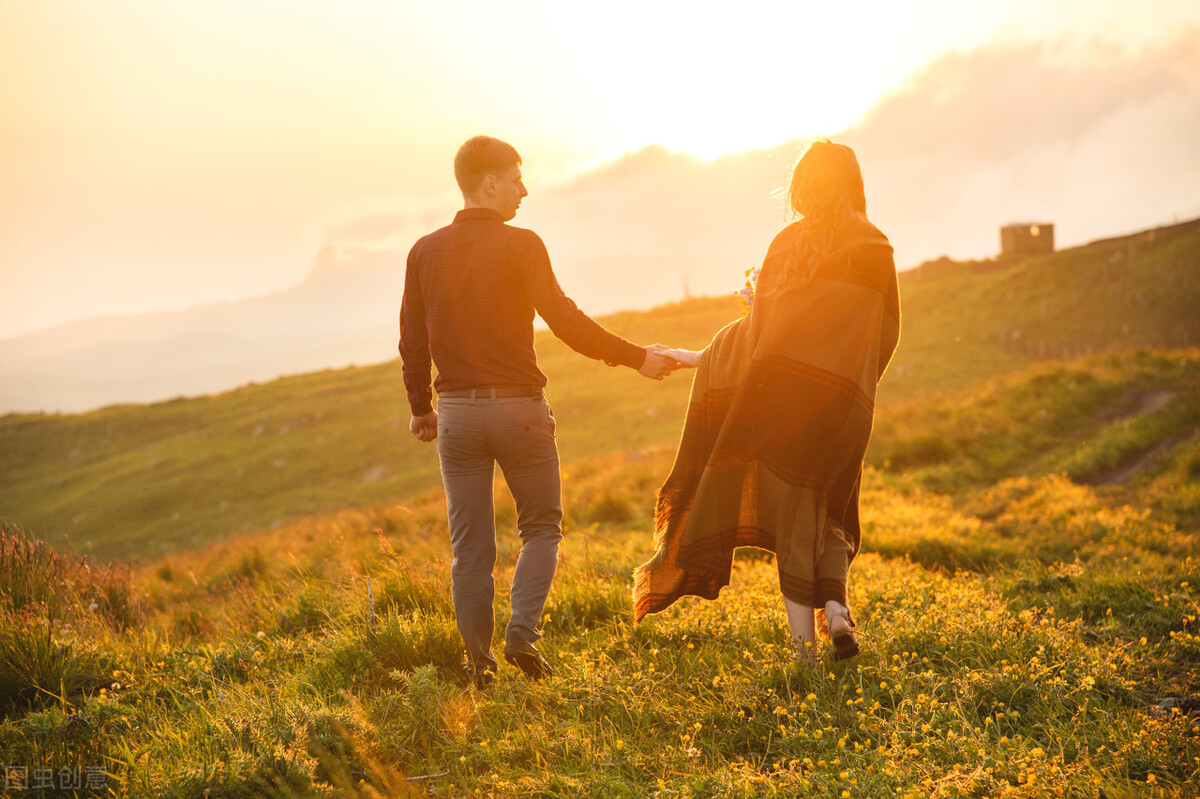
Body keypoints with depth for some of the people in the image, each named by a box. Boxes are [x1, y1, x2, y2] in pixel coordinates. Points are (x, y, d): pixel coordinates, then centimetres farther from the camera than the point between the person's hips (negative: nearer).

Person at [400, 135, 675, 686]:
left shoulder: (426, 252, 5)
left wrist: (421, 408, 21)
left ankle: (478, 659, 11)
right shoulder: (520, 246, -9)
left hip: (457, 412, 4)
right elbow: (564, 320, -14)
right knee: (541, 527, 12)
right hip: (518, 407, -4)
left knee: (470, 546, 9)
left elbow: (412, 340, 9)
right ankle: (522, 632, -6)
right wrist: (635, 357, -7)